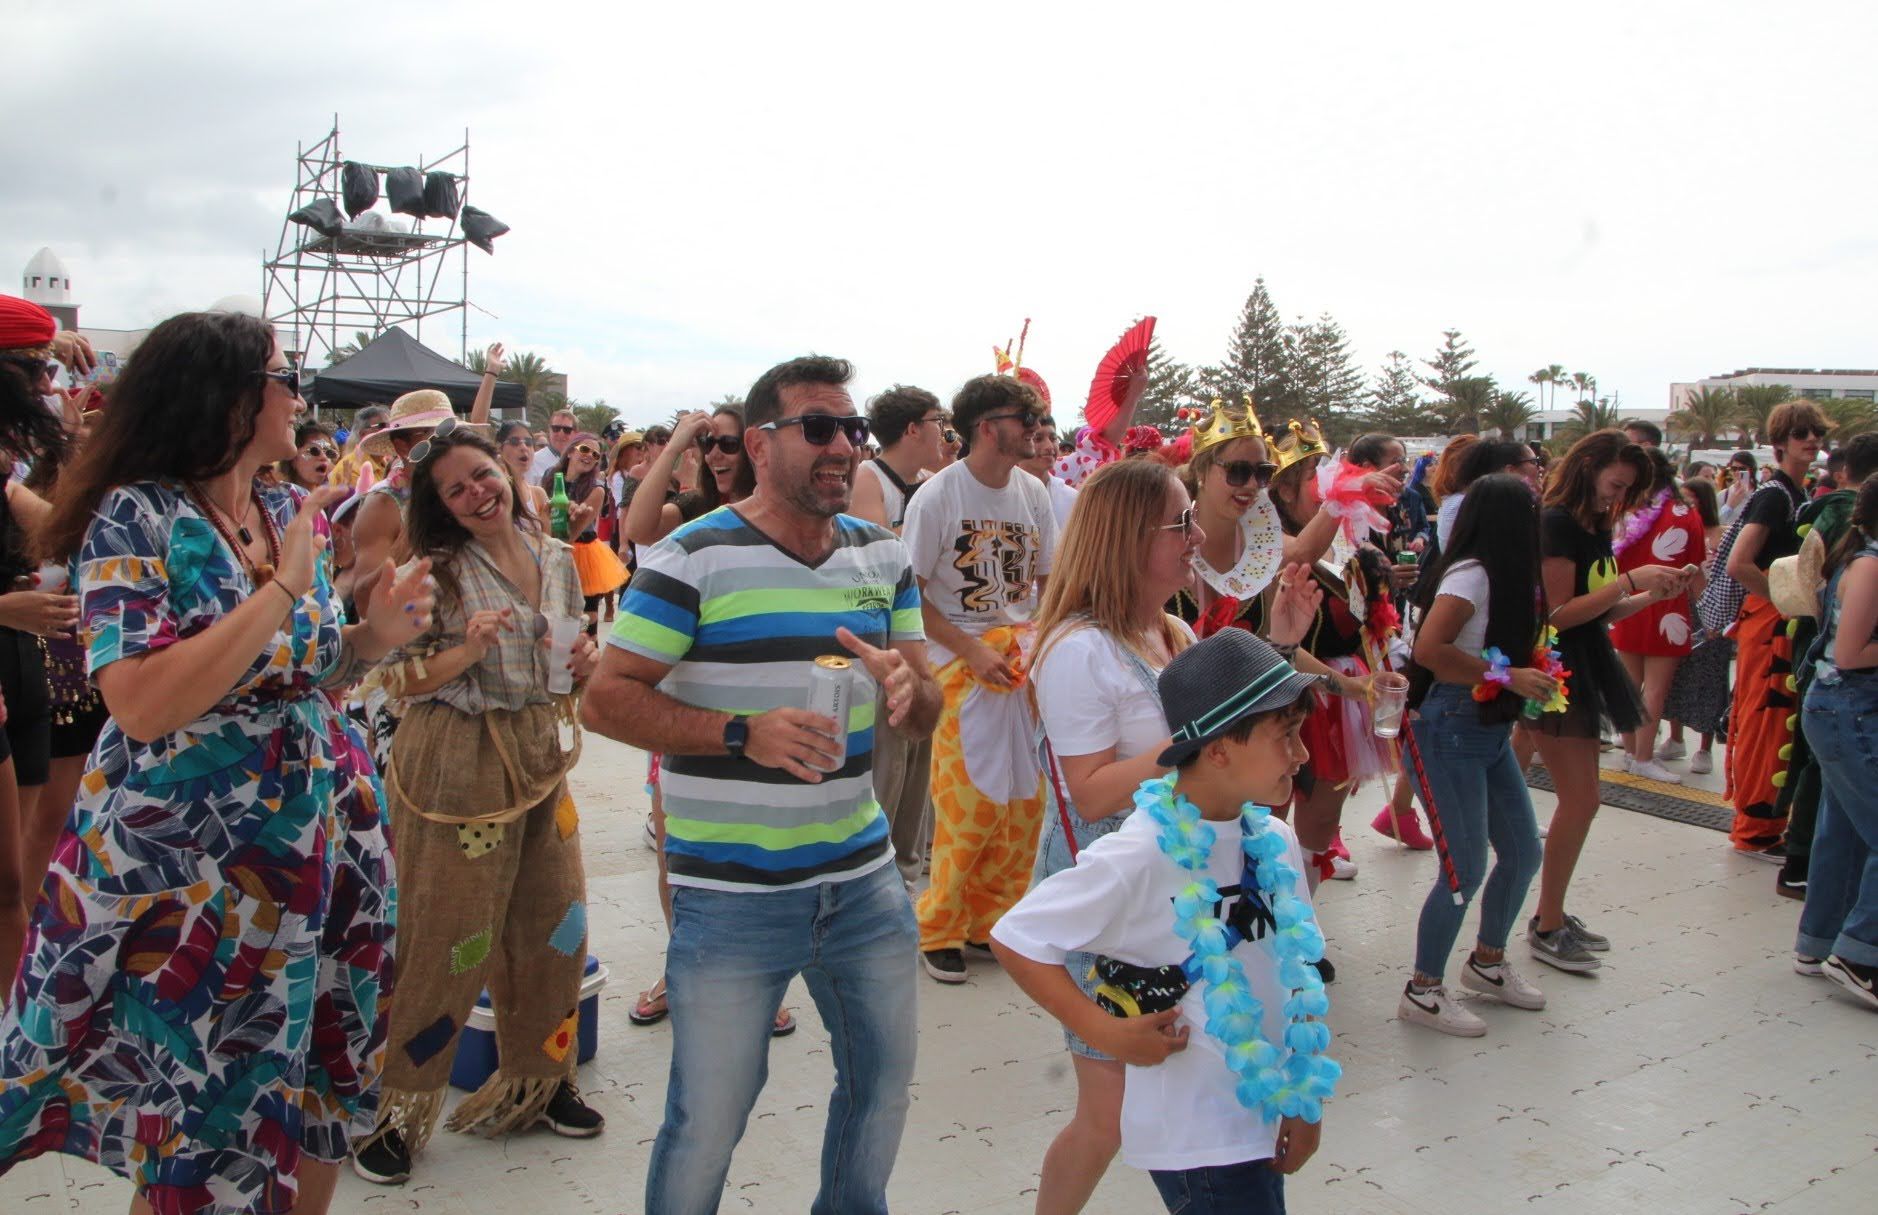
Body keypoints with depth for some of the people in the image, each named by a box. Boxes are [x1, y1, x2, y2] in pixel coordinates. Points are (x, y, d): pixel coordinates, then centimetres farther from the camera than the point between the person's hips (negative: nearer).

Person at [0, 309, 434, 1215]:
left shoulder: (291, 515, 6)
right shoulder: (136, 516, -13)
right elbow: (141, 704, -25)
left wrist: (374, 638, -4)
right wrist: (281, 590, -21)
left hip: (315, 848, 6)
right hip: (188, 873, -6)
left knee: (317, 1102, 15)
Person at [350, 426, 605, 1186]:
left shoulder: (555, 557, 7)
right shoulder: (435, 569, -9)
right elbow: (398, 681, -9)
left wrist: (584, 664, -3)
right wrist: (466, 650, -24)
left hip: (540, 763, 6)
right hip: (457, 769, -5)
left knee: (556, 928, 10)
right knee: (445, 943, 0)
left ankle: (536, 1083, 31)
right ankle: (394, 1110, 19)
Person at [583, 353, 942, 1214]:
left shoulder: (884, 556, 8)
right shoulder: (693, 557, -10)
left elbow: (926, 711, 12)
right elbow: (606, 699, -11)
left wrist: (904, 686, -13)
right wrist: (741, 733, -24)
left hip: (863, 877, 6)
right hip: (732, 894, -5)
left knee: (885, 1080, 19)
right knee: (707, 1123, 4)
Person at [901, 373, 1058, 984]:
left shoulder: (1033, 491, 6)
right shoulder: (937, 497, -10)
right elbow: (911, 595, -9)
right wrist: (975, 652, -16)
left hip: (1026, 657, 5)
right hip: (962, 659, -5)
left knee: (1026, 798, 6)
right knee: (970, 804, -5)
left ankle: (994, 920, 25)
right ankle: (940, 928, 15)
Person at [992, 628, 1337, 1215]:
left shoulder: (1273, 842, -1)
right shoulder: (1137, 858, -22)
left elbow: (1295, 977, 9)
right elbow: (1014, 939, -18)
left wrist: (1304, 1102, 8)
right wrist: (1108, 1033, -18)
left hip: (1266, 1120, 7)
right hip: (1193, 1137, -6)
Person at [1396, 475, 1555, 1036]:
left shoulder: (1505, 578, 10)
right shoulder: (1470, 575, -18)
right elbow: (1427, 649, -28)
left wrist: (1529, 678, -3)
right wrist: (1507, 676, -23)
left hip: (1493, 731, 10)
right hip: (1453, 729, -10)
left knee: (1523, 852, 15)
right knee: (1467, 865, -5)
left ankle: (1487, 961, 36)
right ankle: (1423, 990, 10)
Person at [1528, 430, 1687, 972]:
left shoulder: (1594, 527, 14)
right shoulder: (1556, 523, -13)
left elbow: (1601, 611, 16)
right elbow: (1559, 613, -19)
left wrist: (1654, 594, 4)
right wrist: (1630, 580, -18)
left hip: (1585, 671, 9)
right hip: (1558, 675, -9)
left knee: (1578, 800, 11)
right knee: (1581, 800, -9)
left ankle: (1551, 916, 21)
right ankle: (1547, 928, 2)